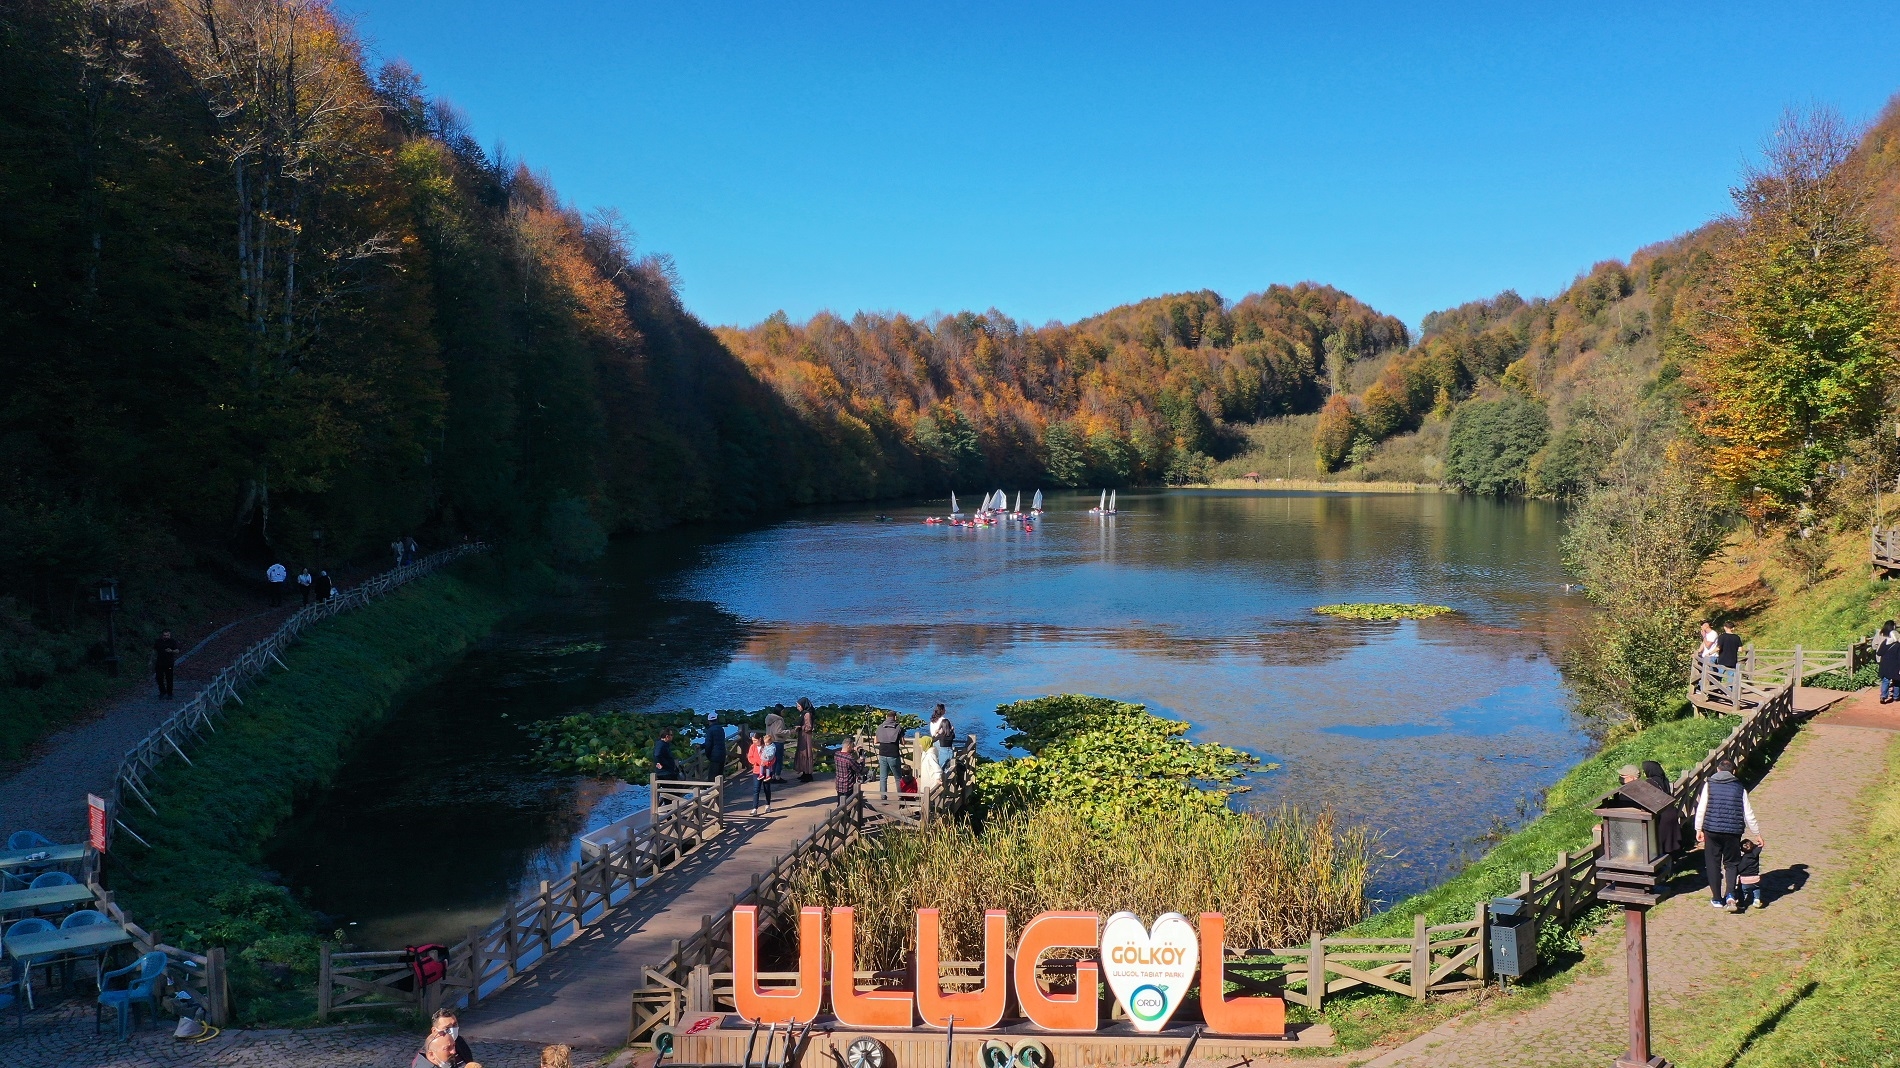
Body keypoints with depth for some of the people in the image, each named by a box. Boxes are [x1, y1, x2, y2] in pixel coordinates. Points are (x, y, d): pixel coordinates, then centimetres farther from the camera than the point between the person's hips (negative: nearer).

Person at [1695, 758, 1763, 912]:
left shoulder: (1709, 785, 0)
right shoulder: (1739, 787, 2)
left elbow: (1701, 809, -3)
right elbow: (1748, 814, 4)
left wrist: (1699, 829, 7)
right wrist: (1757, 834, 13)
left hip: (1712, 830, -1)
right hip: (1733, 831, 1)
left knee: (1713, 863, 11)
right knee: (1731, 863, 13)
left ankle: (1717, 898, 15)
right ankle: (1730, 895, -7)